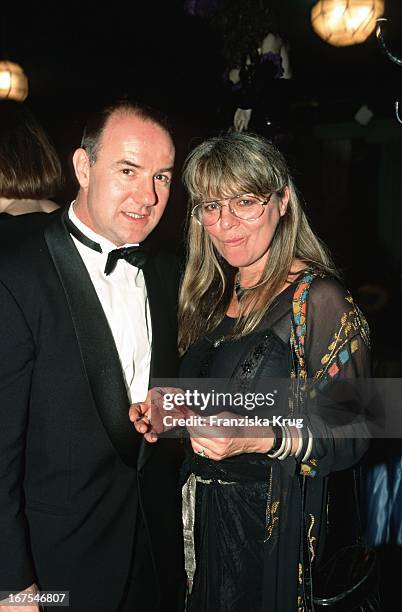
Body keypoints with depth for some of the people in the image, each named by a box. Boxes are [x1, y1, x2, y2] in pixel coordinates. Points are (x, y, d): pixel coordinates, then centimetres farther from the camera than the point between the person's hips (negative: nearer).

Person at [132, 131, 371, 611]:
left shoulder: (317, 298, -18)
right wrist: (169, 410, -4)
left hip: (274, 526, -6)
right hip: (203, 513, 6)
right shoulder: (215, 296, 4)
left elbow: (350, 436, -17)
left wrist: (261, 439, -30)